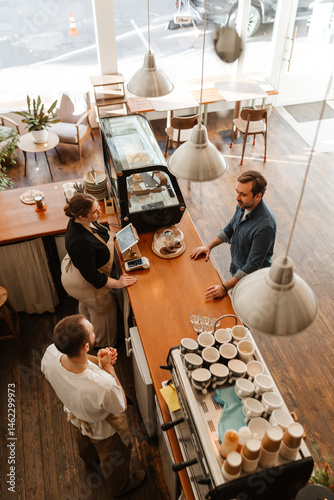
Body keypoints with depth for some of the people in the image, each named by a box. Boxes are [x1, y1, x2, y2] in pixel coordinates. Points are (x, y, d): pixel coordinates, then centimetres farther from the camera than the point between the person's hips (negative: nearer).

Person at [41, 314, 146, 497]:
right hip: (103, 429, -5)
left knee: (85, 443, 41)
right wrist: (108, 367, -27)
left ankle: (89, 459, 75)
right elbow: (120, 407, -25)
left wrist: (98, 361, -23)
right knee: (114, 460, 31)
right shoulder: (104, 386, -50)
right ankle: (120, 486, 63)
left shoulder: (50, 354, -36)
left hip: (75, 418, 5)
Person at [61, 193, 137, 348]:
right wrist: (117, 283, -26)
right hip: (84, 284, -9)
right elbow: (91, 276, -34)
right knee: (104, 308, 18)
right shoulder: (81, 242, -46)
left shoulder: (80, 221, -18)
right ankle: (104, 344, 47)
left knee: (87, 304, 36)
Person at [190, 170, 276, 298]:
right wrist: (209, 246, 0)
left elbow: (252, 266, -32)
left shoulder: (265, 226, -36)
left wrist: (225, 287, -34)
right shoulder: (243, 205, -11)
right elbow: (230, 228, 10)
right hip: (237, 270, 7)